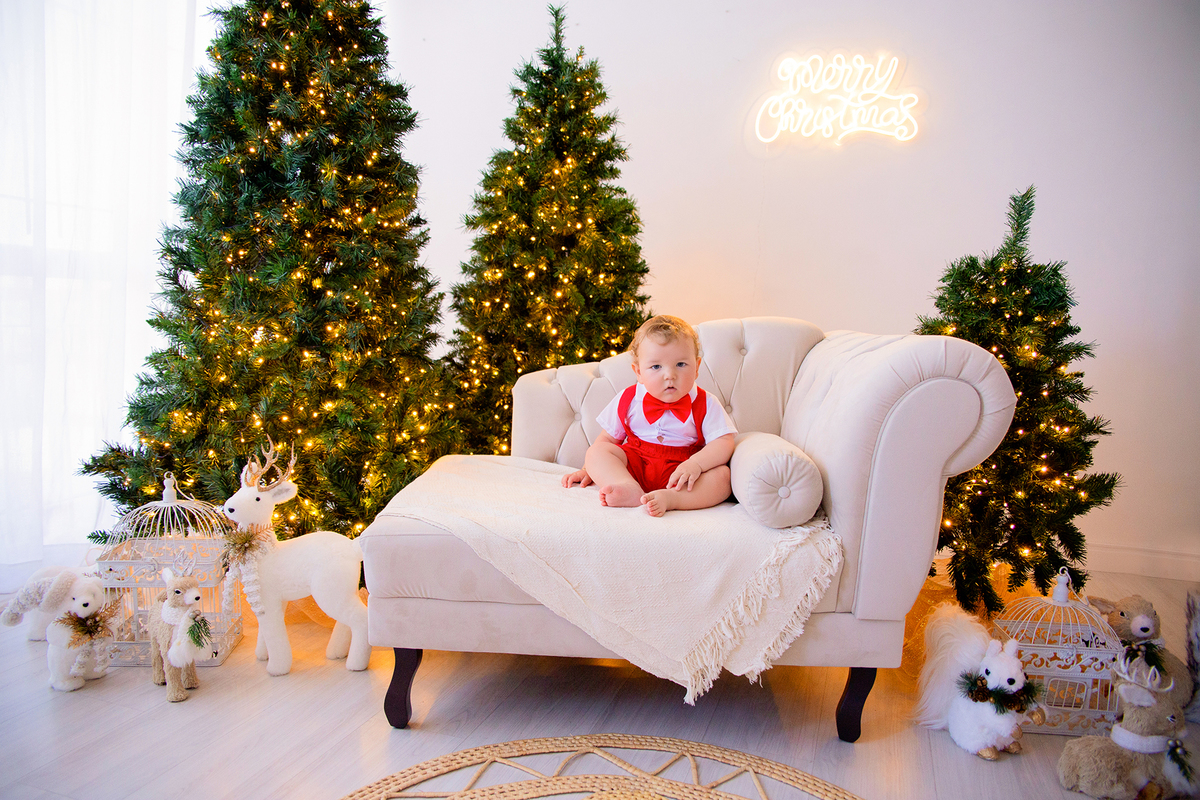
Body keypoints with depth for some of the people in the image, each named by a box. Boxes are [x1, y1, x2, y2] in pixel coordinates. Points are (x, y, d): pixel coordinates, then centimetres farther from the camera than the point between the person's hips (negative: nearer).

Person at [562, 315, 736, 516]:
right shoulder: (628, 400, 1)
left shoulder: (704, 405, -5)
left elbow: (724, 443, -14)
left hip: (678, 474, -2)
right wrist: (588, 470, 2)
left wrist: (695, 464, -31)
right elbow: (607, 439, 10)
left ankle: (668, 498, -50)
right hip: (635, 467, 2)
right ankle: (631, 491, -45)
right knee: (595, 452, -20)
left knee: (722, 475, -28)